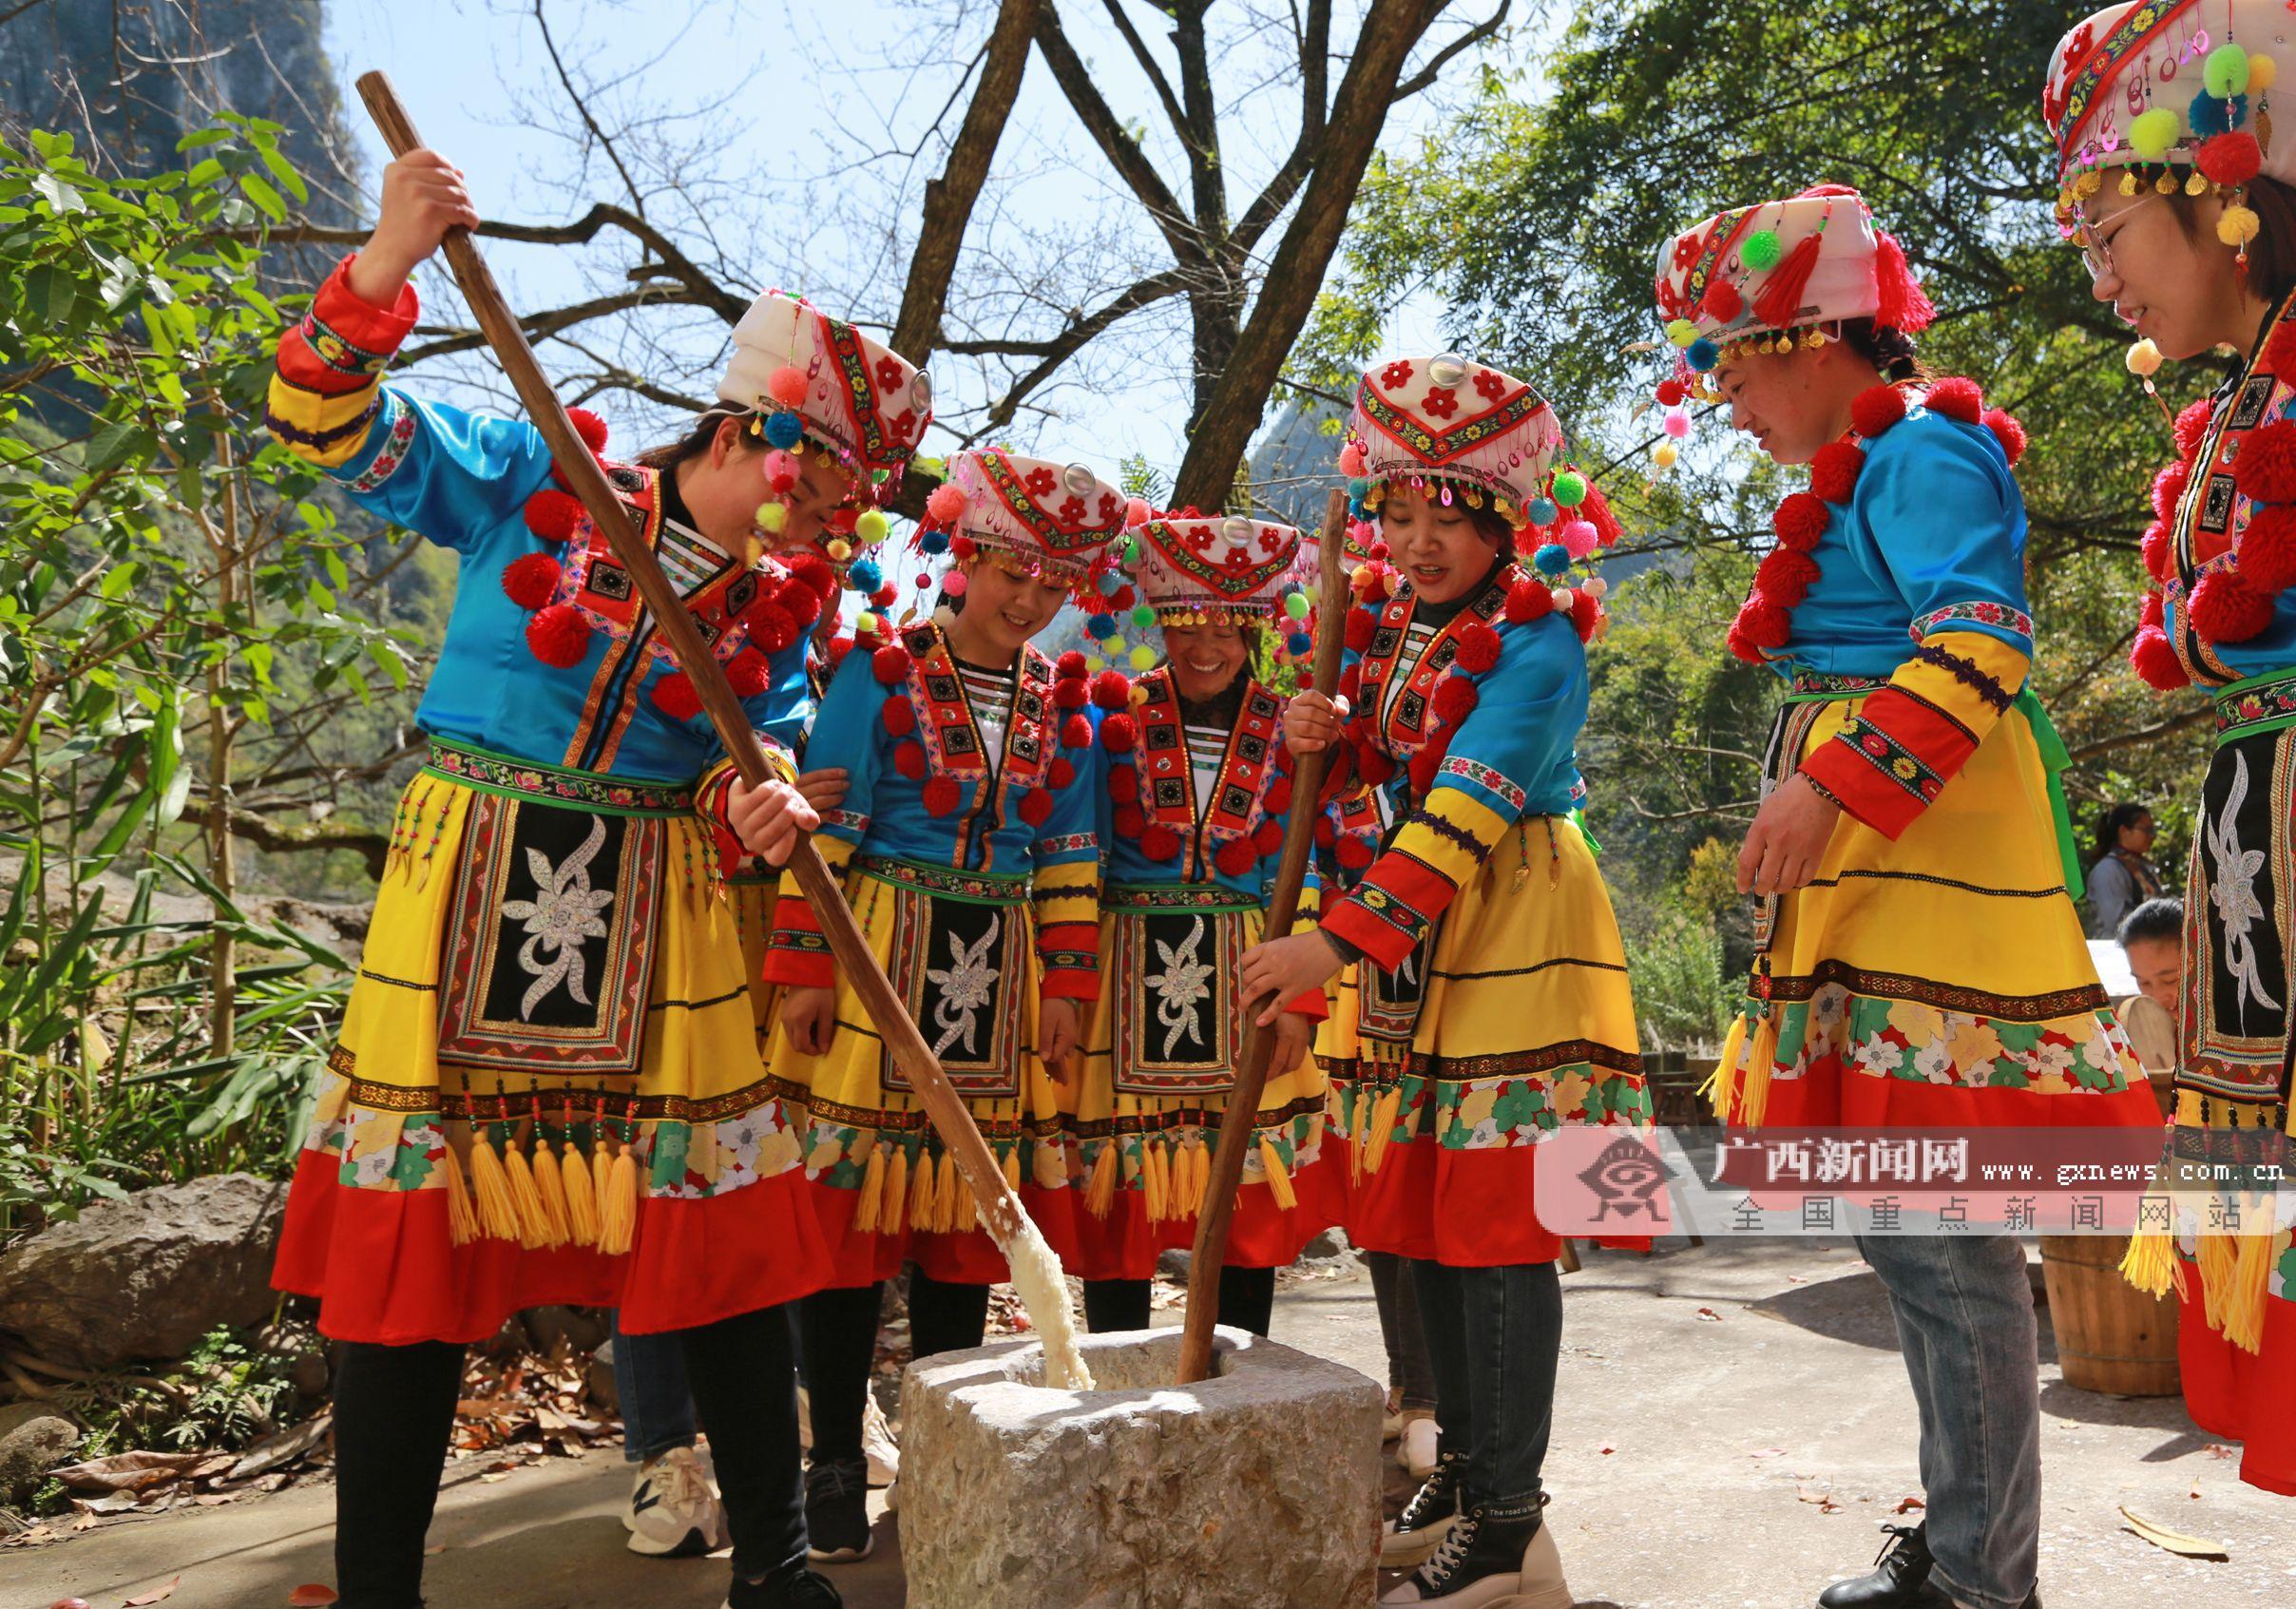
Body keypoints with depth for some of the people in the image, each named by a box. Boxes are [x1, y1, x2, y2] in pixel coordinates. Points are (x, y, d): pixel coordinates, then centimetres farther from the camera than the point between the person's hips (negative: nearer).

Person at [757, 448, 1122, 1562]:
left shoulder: (1065, 704, 9)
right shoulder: (880, 676, -3)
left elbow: (1070, 859, 11)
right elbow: (822, 833, -6)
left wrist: (1066, 987, 6)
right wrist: (804, 968, -10)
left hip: (997, 980, 4)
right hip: (875, 965, -3)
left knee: (967, 1220, 10)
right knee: (850, 1213, 2)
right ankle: (835, 1463, 17)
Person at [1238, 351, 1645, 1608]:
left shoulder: (1536, 643, -11)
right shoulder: (1377, 624, 11)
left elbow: (1468, 808, -23)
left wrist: (1342, 939, -31)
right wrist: (1312, 740, -8)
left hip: (1507, 935, -7)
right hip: (1397, 929, 7)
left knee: (1495, 1222, -5)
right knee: (1419, 1215, 12)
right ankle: (1460, 1465, 29)